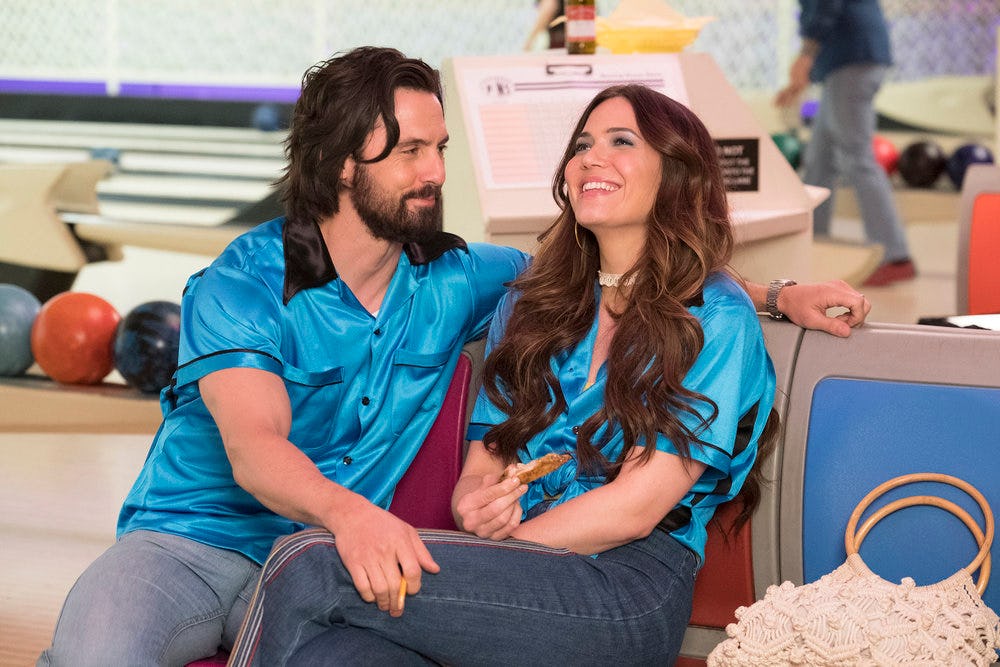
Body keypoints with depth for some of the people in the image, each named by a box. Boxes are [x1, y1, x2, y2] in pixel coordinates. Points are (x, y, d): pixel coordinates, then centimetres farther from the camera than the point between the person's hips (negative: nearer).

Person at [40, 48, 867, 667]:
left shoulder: (455, 280, 8)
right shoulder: (241, 287, -7)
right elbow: (255, 449, -22)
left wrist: (775, 294, 4)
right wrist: (348, 512, -45)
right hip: (192, 540, -3)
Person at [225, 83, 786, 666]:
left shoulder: (716, 318, 3)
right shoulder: (528, 305, 23)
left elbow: (636, 508, -6)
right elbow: (481, 468, 17)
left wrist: (493, 550, -8)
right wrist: (475, 508, -8)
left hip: (628, 582, -4)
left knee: (311, 566, -26)